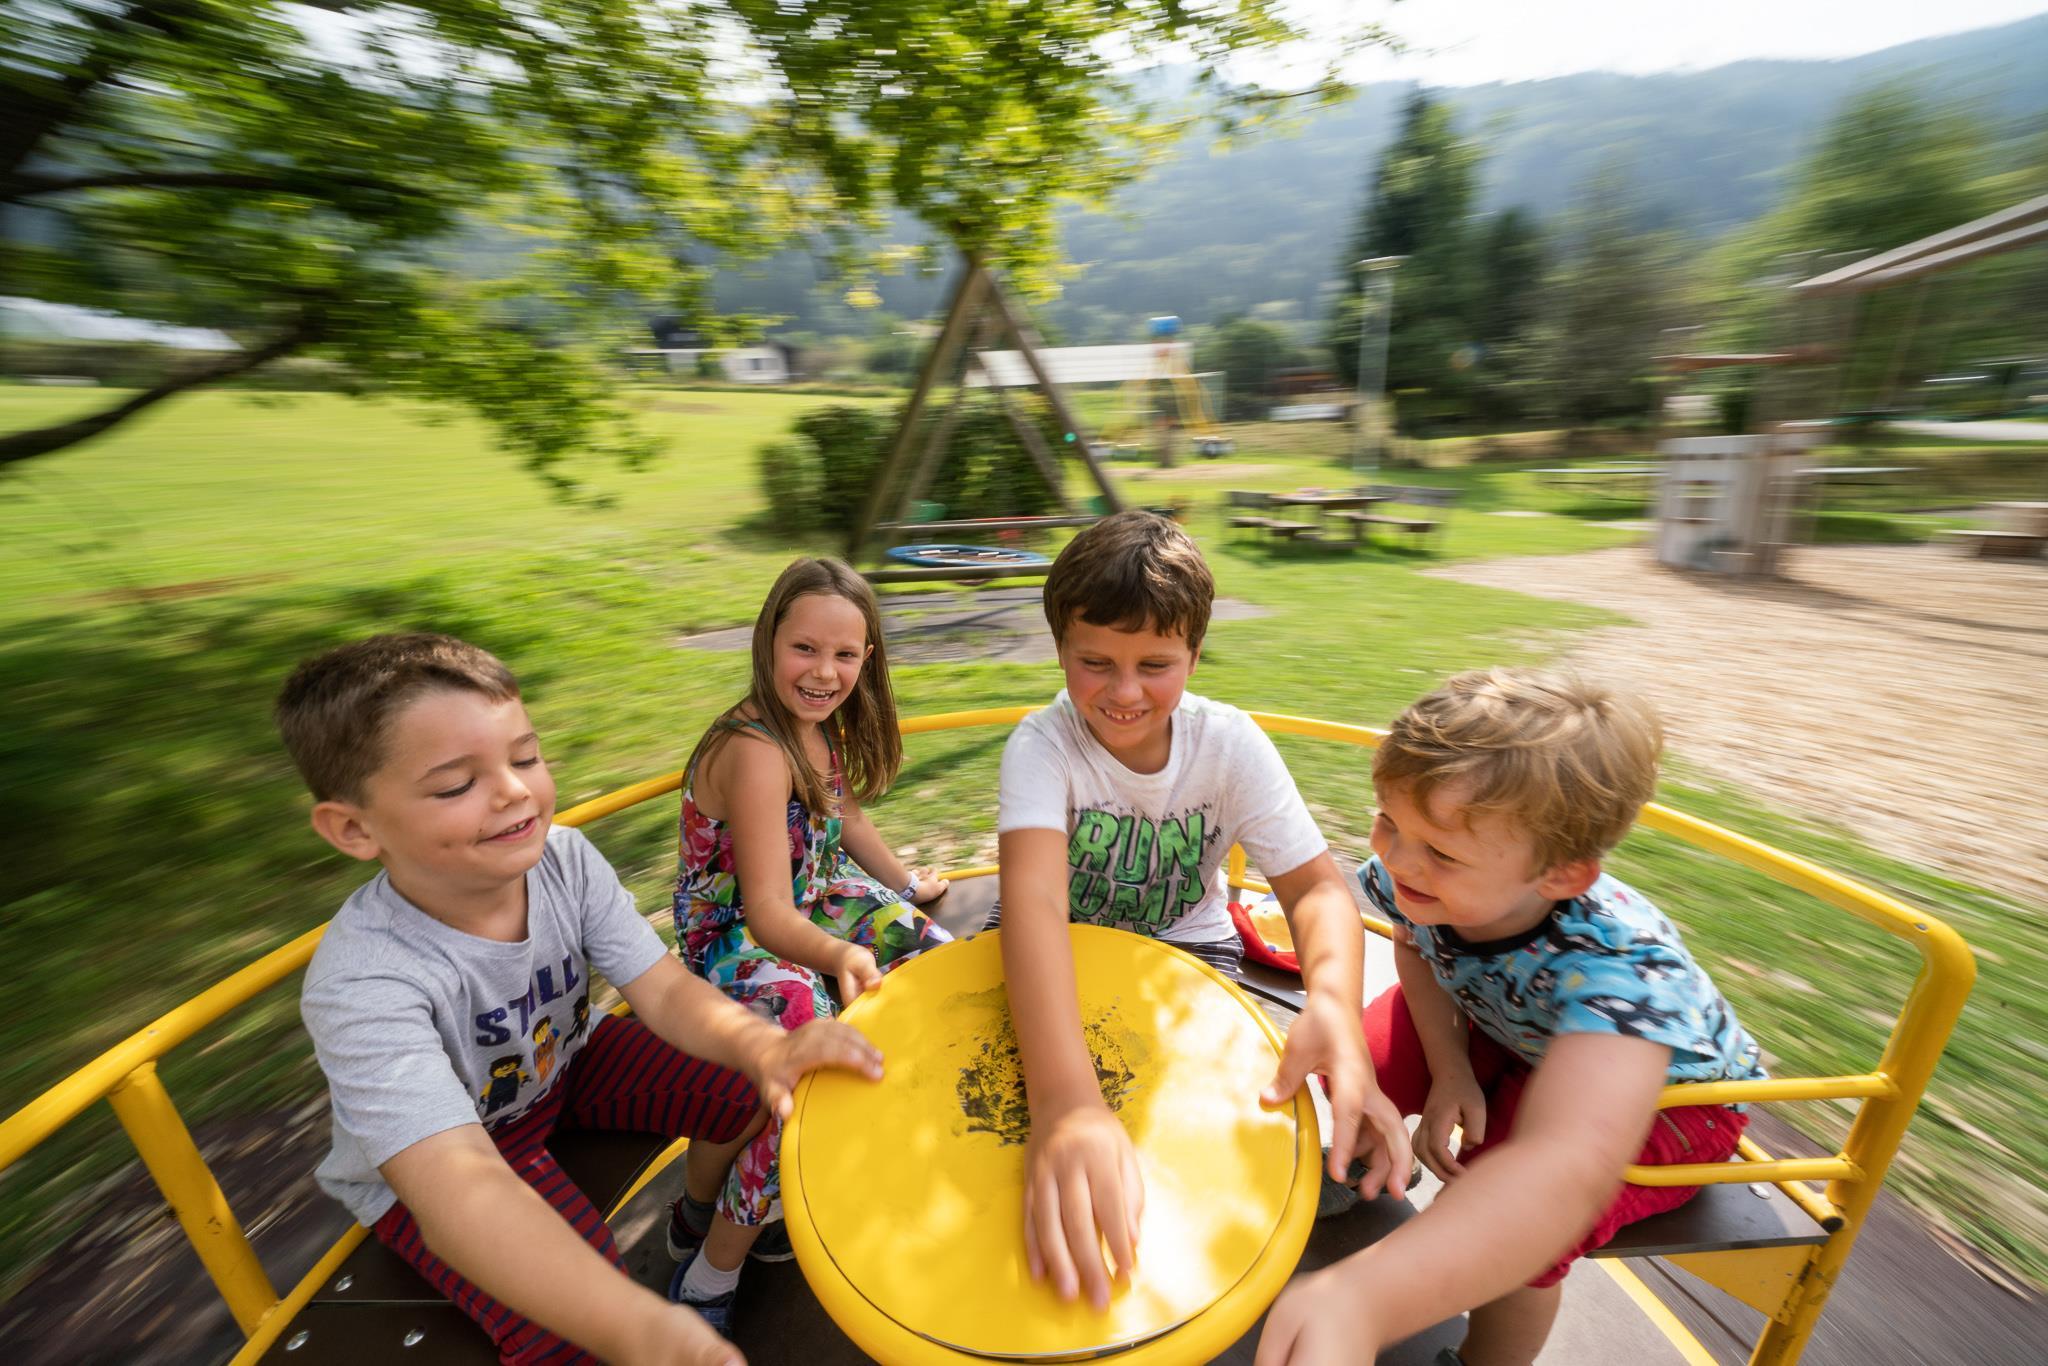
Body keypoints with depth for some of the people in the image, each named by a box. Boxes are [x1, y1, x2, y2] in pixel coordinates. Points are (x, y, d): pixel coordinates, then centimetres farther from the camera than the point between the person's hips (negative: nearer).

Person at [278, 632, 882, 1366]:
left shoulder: (566, 858, -23)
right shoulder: (361, 984, -36)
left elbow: (665, 990, -22)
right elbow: (458, 1183, -45)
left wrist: (761, 1045, -45)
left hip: (566, 1062, 4)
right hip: (426, 1165, -4)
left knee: (749, 1087, -8)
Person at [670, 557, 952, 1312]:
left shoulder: (818, 723, -2)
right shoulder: (755, 752, -27)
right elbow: (767, 913, -29)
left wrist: (904, 880, 21)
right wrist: (840, 956, -47)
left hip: (811, 904, 9)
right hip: (735, 939, -8)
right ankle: (719, 1260, -1)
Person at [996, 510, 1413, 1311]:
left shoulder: (1231, 744, -16)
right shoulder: (1043, 746, -24)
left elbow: (1315, 885, -18)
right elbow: (1035, 894, -40)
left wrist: (1334, 1002, -42)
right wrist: (1064, 1100, -55)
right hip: (1062, 955, -1)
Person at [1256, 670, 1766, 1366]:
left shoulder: (1616, 965, -44)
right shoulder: (1412, 873, -28)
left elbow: (1567, 1167, -59)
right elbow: (1415, 945, -3)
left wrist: (1359, 1298, -69)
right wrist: (1449, 1070, -18)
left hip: (1661, 1090, -4)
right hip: (1500, 1026, 4)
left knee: (1505, 1220, -26)